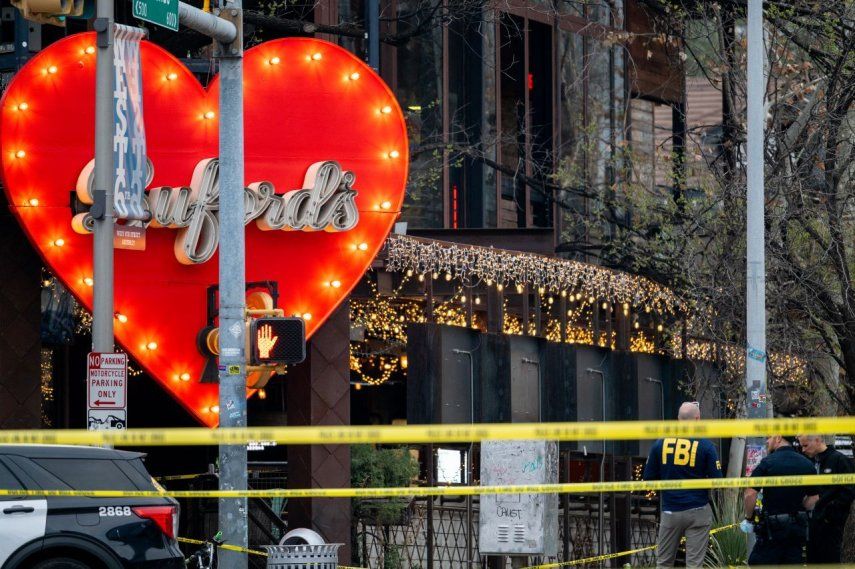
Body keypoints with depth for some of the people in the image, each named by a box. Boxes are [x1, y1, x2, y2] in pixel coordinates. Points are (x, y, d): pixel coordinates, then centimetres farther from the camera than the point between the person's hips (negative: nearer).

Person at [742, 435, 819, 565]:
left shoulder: (768, 462, -11)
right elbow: (813, 499, 8)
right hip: (797, 528, 5)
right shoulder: (807, 464, 5)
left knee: (758, 564, 0)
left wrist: (748, 518, -2)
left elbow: (750, 494, -15)